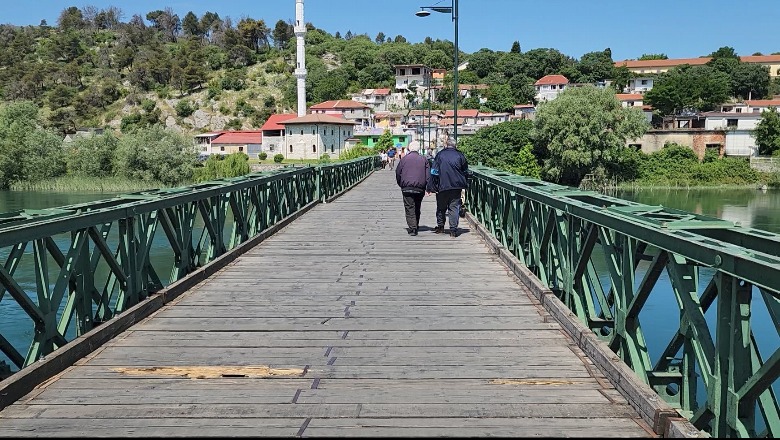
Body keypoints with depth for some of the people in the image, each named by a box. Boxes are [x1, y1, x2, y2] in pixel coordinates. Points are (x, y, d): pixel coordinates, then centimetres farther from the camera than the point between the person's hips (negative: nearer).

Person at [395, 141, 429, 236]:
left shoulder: (404, 159, 2)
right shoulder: (423, 160, 5)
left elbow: (398, 174, 6)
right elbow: (428, 175, 2)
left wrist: (400, 185, 18)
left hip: (407, 188, -2)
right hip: (420, 188, 2)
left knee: (409, 208, -3)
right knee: (417, 208, 17)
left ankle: (412, 228, -15)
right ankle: (416, 226, 26)